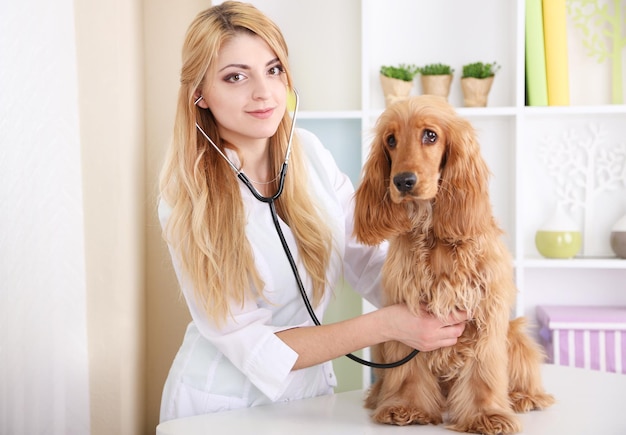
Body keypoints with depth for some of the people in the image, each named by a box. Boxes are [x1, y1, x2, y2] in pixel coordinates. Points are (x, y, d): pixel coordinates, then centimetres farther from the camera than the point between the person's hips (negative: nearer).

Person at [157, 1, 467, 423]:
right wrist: (386, 325, -28)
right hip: (224, 405, -3)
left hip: (311, 388, 4)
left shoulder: (309, 152, -6)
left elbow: (369, 261, -6)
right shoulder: (188, 198, -19)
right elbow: (251, 345, -21)